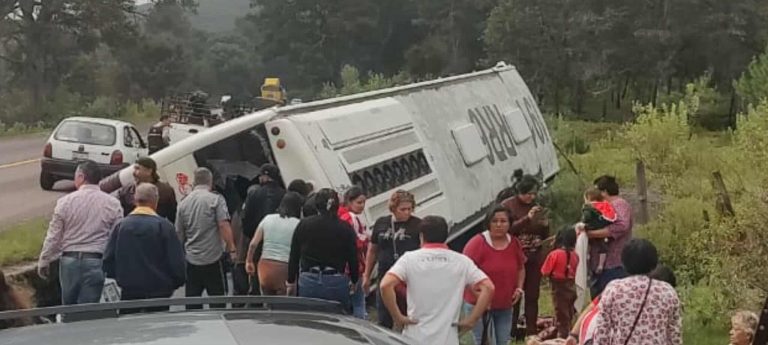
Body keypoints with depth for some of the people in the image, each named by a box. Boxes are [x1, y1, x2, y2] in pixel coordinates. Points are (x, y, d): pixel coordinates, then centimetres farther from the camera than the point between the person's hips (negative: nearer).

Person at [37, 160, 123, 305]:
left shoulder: (65, 201, -2)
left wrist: (43, 262, 12)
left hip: (69, 260, 1)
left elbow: (53, 236, 1)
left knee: (69, 305, 15)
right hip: (96, 261, -1)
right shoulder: (112, 203, -2)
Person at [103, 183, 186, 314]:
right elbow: (176, 262, -9)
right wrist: (176, 283, 8)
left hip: (129, 292, 3)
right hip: (158, 292, -3)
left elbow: (108, 259, 0)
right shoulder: (163, 226, -9)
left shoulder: (121, 225, -1)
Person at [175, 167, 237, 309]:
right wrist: (232, 249, -8)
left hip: (191, 260, 4)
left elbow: (179, 233, 15)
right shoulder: (216, 199, -6)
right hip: (213, 258, -4)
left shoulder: (183, 203, 8)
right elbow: (224, 226, -14)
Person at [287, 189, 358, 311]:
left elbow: (294, 257, 7)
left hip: (308, 282, 1)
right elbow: (353, 259, 4)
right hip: (337, 283, -1)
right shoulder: (346, 228, -1)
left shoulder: (303, 225, 3)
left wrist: (291, 282, 18)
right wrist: (353, 281, 21)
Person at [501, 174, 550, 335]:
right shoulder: (508, 206, -4)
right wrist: (527, 218, -22)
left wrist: (545, 224, -5)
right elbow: (509, 229, -16)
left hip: (535, 257, 5)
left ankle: (532, 331, 11)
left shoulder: (536, 207, 11)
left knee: (532, 296, 6)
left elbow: (544, 236, 15)